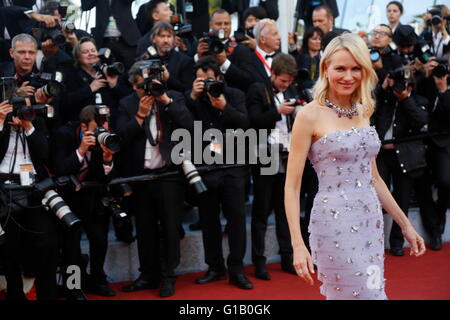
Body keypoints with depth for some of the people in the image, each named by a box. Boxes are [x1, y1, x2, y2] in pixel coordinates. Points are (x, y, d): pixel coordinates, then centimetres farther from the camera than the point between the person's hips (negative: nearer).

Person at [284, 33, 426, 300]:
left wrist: (405, 224, 18)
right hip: (336, 225, -6)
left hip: (372, 222, 6)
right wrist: (298, 245, -16)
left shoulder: (363, 112, 11)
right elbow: (292, 186, -9)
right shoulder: (311, 115, -8)